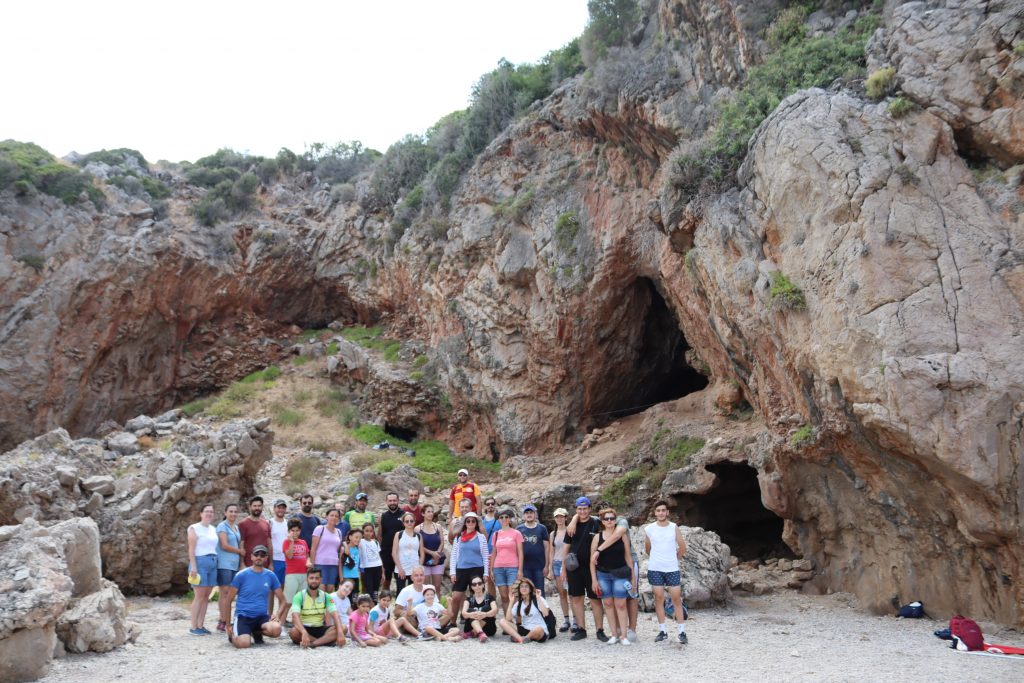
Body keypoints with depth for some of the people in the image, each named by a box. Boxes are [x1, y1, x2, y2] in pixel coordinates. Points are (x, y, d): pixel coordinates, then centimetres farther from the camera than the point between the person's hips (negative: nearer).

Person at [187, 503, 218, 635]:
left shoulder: (213, 529, 15)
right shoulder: (194, 528, -3)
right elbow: (191, 549, -9)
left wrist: (217, 561, 10)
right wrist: (193, 566, -15)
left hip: (213, 563, 6)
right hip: (200, 562, -6)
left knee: (206, 597, 6)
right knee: (199, 596, -6)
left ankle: (200, 625, 12)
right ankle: (194, 627, 0)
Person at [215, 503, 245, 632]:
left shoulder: (236, 527, 16)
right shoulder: (222, 526, -5)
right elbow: (224, 545, -13)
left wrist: (241, 562, 10)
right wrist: (240, 551, -3)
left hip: (234, 564, 7)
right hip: (224, 564, -7)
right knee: (225, 593, -7)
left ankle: (224, 622, 11)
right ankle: (224, 623, -5)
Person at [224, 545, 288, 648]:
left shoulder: (270, 576, 5)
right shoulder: (241, 575, -3)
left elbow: (282, 601, 10)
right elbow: (228, 600, 2)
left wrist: (278, 615, -10)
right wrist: (228, 624, 0)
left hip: (262, 616, 2)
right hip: (243, 616, -2)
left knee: (276, 629, -29)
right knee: (243, 644, -29)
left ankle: (257, 633, 6)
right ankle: (233, 634, 9)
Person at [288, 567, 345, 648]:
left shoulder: (325, 596, 0)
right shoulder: (299, 596, -10)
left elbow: (335, 615, -10)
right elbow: (295, 616, -25)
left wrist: (340, 633, -29)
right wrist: (304, 633, -43)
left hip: (320, 629, 3)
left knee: (343, 629, -21)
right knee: (293, 632, -37)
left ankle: (312, 643, -32)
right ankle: (325, 641, -24)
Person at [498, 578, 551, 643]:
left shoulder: (538, 599, -2)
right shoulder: (518, 603, 10)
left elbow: (545, 613, -20)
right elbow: (508, 619, -3)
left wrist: (539, 598, -17)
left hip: (541, 632, -4)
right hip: (524, 630, 4)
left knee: (538, 629, -42)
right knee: (502, 622, -11)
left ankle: (525, 638, -11)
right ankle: (520, 638, -29)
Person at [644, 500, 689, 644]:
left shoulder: (674, 527, -1)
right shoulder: (649, 529, 0)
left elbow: (682, 547, 7)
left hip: (672, 569, 0)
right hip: (655, 569, 0)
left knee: (676, 598, -1)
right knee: (659, 598, 2)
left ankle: (681, 631, 5)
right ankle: (662, 631, 10)